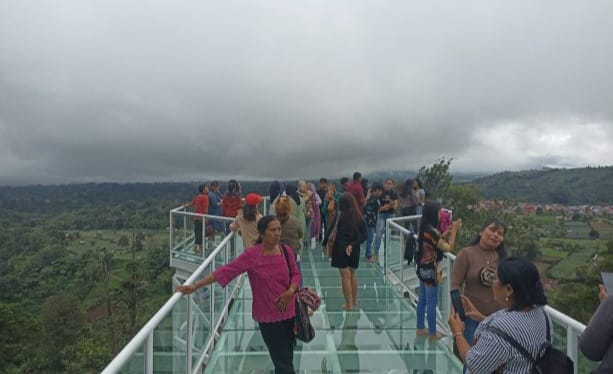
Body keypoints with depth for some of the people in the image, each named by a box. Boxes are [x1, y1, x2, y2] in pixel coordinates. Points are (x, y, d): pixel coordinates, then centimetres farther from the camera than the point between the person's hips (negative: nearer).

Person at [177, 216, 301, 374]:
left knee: (287, 357, 17)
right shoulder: (251, 255, -14)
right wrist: (196, 286, -18)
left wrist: (291, 291, -15)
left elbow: (295, 274, 6)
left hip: (289, 312, 4)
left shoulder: (286, 251, -3)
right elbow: (226, 271, -16)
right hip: (269, 316, -4)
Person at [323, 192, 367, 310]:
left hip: (341, 248, -4)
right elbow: (364, 235, -5)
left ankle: (349, 304, 5)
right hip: (354, 249, 4)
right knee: (352, 274, 19)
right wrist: (353, 245, -7)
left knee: (345, 276, 2)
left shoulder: (340, 216, -9)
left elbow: (331, 230, -8)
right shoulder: (359, 217, -1)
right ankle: (354, 301, 28)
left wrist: (324, 244, 2)